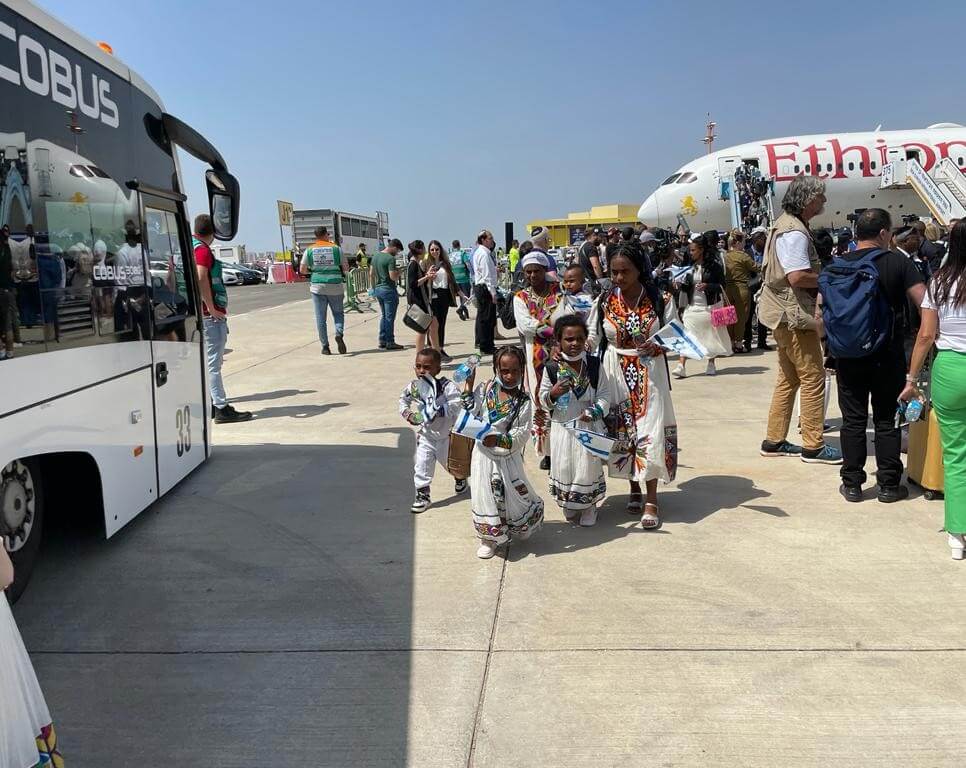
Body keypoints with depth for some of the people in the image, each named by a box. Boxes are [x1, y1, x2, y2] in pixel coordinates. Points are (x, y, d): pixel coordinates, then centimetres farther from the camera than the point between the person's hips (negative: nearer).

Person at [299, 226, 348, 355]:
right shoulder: (336, 248, 0)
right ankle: (339, 334, -12)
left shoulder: (309, 250, 2)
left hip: (318, 287, 1)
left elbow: (302, 270, 3)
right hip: (335, 287, 0)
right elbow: (345, 268, 2)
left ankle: (325, 346, 6)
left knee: (320, 318, 7)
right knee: (338, 313, 14)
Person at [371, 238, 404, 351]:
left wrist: (374, 288, 21)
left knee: (384, 316, 17)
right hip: (389, 290, -8)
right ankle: (390, 343, 3)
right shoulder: (390, 258, -16)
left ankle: (382, 341, 18)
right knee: (390, 317, -1)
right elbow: (393, 277, -21)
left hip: (378, 289, 8)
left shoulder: (376, 256, 10)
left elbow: (371, 274, 14)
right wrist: (398, 272, -1)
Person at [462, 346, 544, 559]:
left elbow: (521, 435, -13)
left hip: (508, 456, -1)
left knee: (516, 493, 6)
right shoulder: (484, 390, -3)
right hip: (484, 455, 1)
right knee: (485, 495, 5)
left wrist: (499, 440, -27)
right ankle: (489, 538, 22)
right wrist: (468, 388, -14)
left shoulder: (523, 401, -8)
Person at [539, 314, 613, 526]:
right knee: (563, 467, 8)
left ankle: (589, 507, 26)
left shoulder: (594, 365, -5)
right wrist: (554, 393, -22)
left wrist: (594, 411, -19)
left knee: (588, 466, 6)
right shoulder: (552, 368, -7)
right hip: (562, 427, 0)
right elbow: (543, 401, -1)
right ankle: (568, 504, 31)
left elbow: (605, 395, -1)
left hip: (589, 426, 0)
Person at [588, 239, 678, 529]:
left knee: (650, 431, -6)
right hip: (615, 373, 2)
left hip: (649, 373, -2)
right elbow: (593, 339, 4)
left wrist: (657, 346, -20)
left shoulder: (660, 300, -4)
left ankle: (651, 500, 4)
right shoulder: (604, 301, 0)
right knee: (620, 430, 5)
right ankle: (634, 488, 26)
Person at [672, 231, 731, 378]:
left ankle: (711, 365, 24)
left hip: (709, 306, -3)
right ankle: (681, 366, -11)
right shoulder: (691, 266, 7)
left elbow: (722, 286, -7)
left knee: (710, 335, 8)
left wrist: (707, 286, -22)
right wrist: (681, 284, -8)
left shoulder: (714, 265, -7)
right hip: (692, 306, 3)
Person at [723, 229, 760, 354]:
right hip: (741, 288, -6)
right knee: (741, 316, 3)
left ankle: (731, 343, 16)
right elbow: (756, 268, -6)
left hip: (728, 288, 6)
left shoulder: (726, 256, 5)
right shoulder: (743, 256, -13)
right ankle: (739, 344, 6)